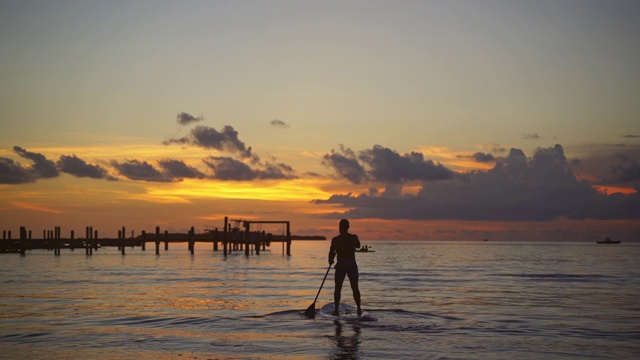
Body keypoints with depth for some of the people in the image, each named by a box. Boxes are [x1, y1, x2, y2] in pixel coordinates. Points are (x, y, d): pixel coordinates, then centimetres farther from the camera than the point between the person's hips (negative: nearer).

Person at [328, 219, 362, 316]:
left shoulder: (335, 239, -8)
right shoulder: (354, 237, 1)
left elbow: (331, 252, -7)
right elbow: (358, 245, 22)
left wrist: (330, 261, 11)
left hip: (340, 265, -2)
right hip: (352, 264, 2)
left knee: (338, 288, 5)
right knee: (355, 288, 11)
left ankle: (336, 310, -1)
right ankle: (359, 310, 12)